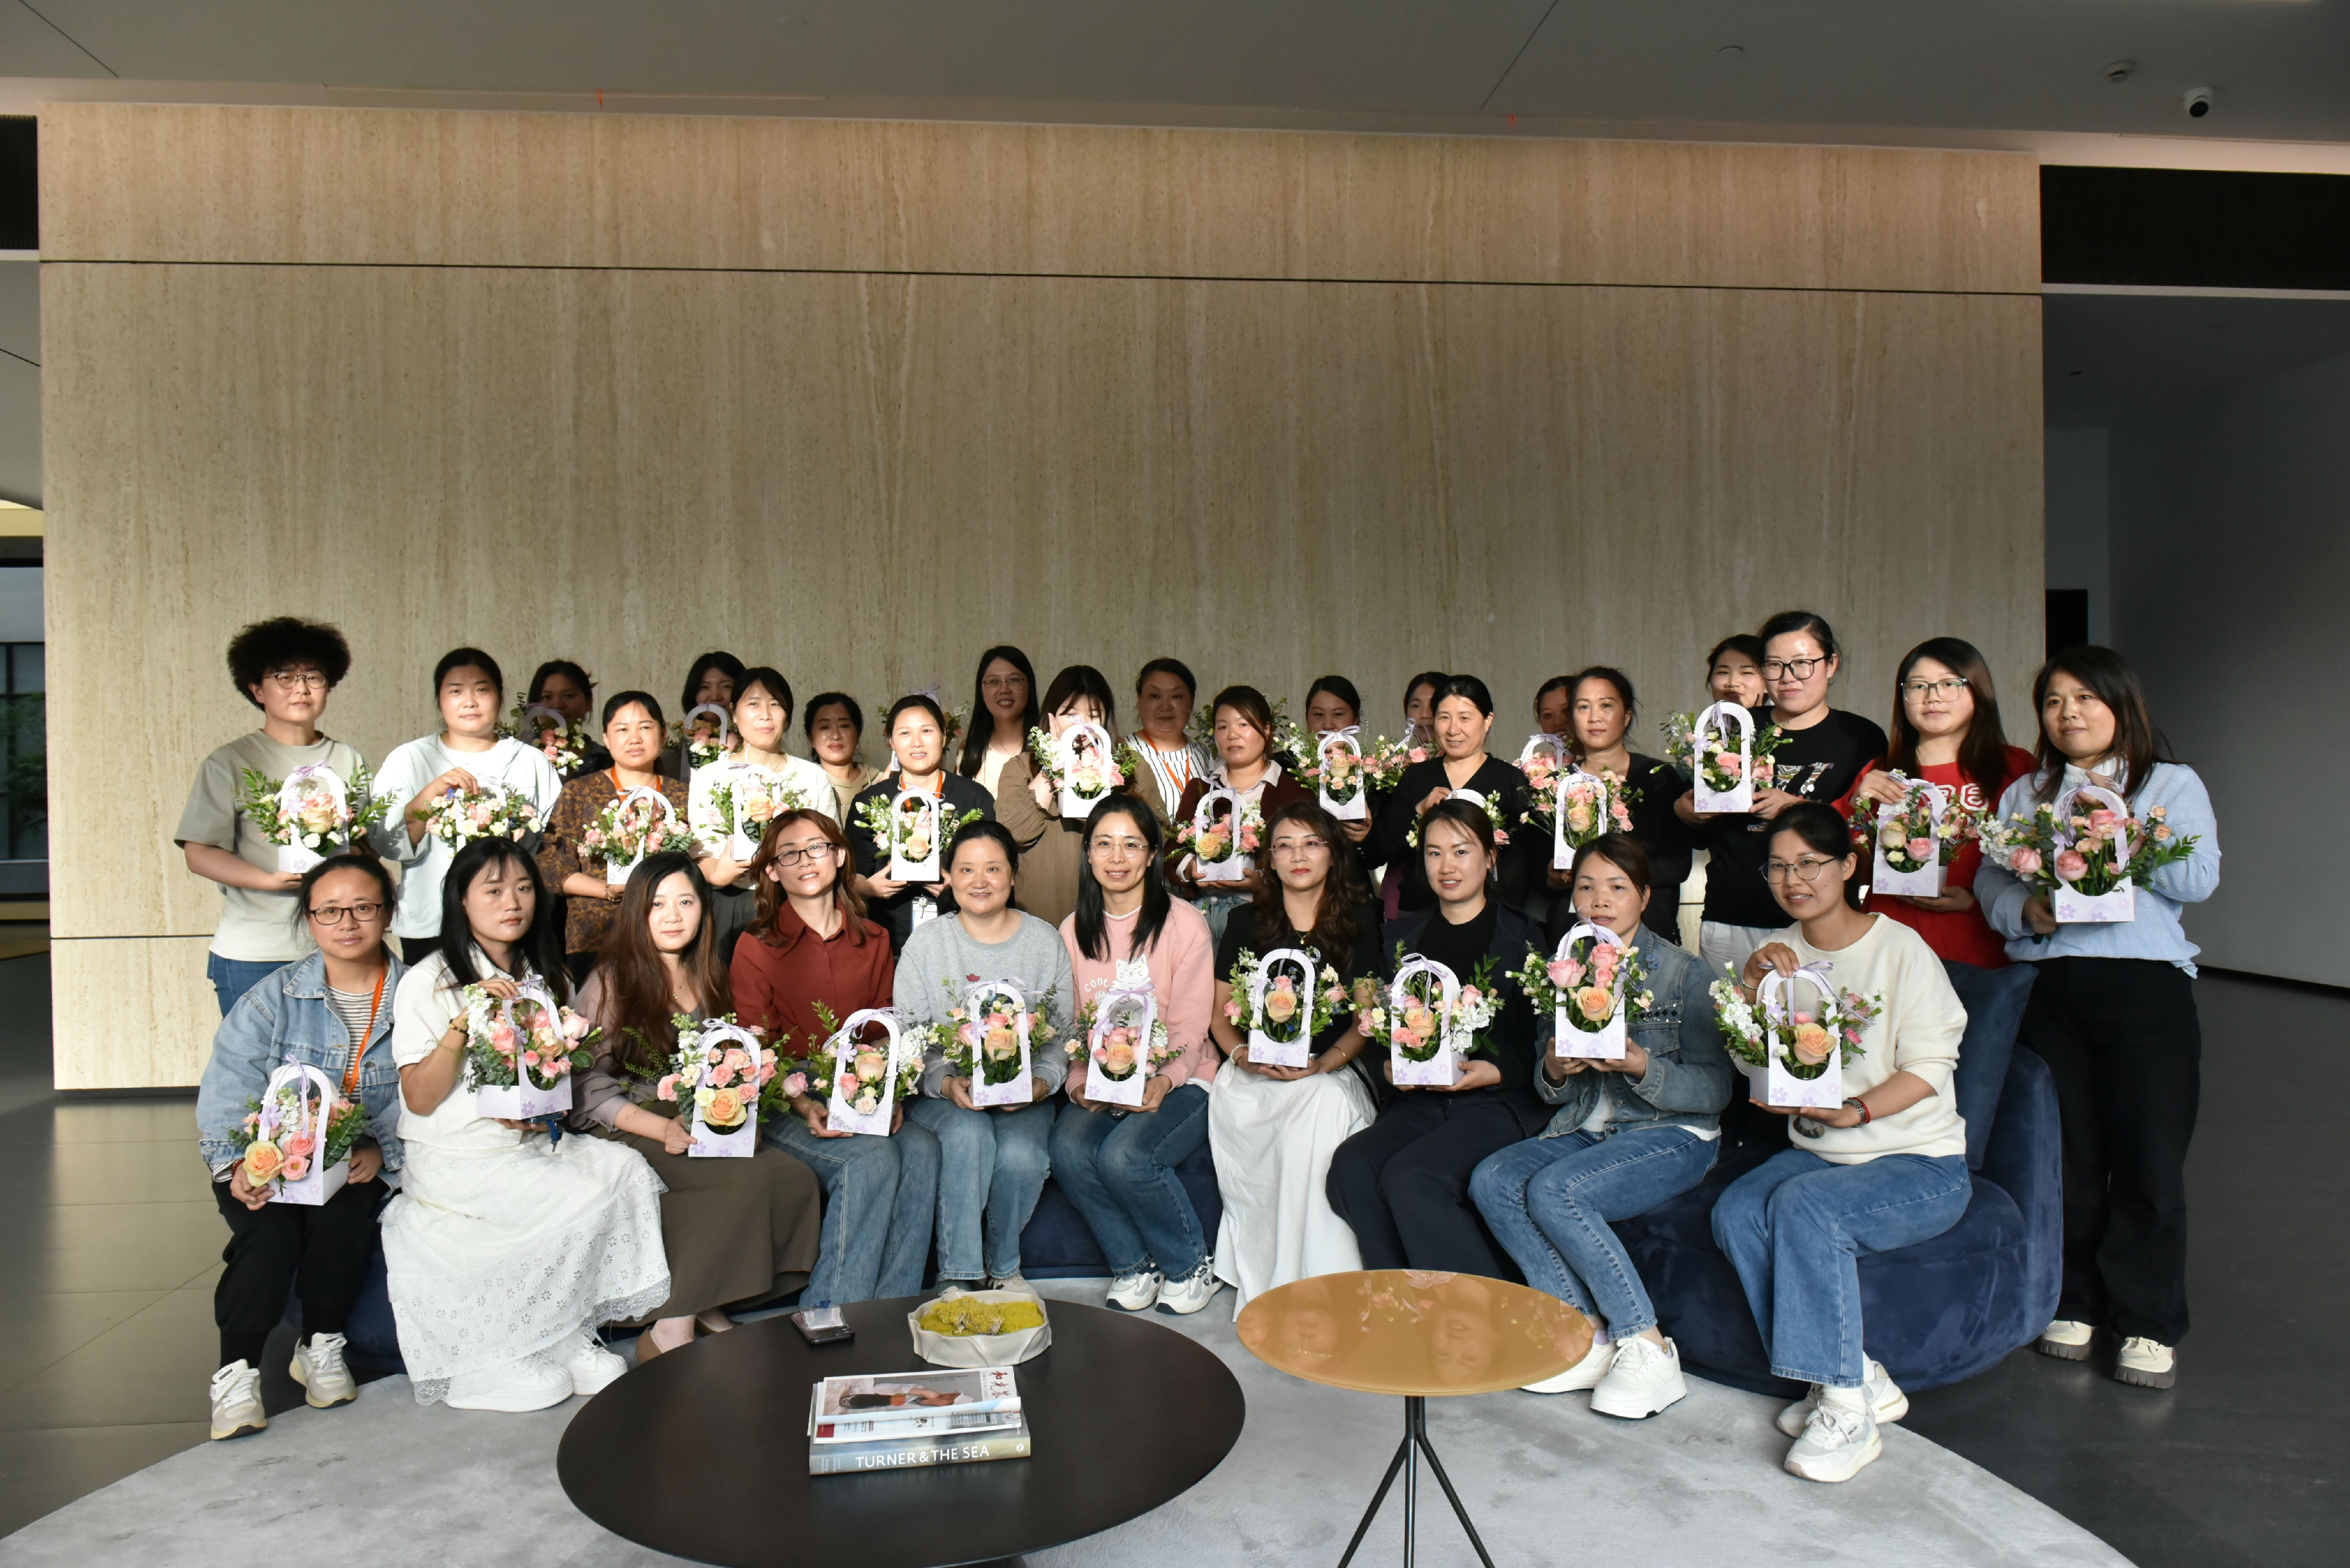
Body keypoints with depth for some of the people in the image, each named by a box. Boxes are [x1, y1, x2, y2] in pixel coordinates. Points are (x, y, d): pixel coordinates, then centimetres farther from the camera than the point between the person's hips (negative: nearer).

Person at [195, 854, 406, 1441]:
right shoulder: (274, 999, 2)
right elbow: (228, 1088, -9)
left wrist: (381, 1148, -25)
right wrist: (240, 1161, -25)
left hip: (362, 1166, 0)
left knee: (343, 1213, -29)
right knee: (269, 1230, -28)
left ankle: (321, 1347, -5)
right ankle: (237, 1370, -12)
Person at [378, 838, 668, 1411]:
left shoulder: (547, 979, 12)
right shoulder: (428, 983, -6)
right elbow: (420, 1100, -11)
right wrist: (463, 1022, -24)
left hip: (535, 1143, 6)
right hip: (456, 1157, -6)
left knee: (628, 1170, -20)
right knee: (584, 1201, -25)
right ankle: (561, 1344, -2)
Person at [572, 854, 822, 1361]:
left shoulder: (708, 980, 18)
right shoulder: (611, 981, 0)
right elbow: (591, 1089, -7)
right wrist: (665, 1130, -22)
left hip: (706, 1130, 6)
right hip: (626, 1133, -6)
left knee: (798, 1180, -24)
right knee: (755, 1178, -31)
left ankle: (707, 1307, -14)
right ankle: (670, 1332, -24)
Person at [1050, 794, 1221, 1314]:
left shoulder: (1184, 924, -4)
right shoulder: (1074, 930, 10)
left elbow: (1190, 1028, -7)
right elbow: (1070, 1024, 8)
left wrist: (1161, 1082, -26)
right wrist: (1079, 1082, -12)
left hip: (1177, 1081, -4)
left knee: (1124, 1155, -30)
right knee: (1069, 1150, -26)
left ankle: (1191, 1267, -3)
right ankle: (1133, 1266, -2)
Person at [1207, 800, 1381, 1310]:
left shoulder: (1358, 923, 10)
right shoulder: (1247, 924, 14)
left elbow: (1367, 1017, 6)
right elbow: (1219, 1011, 14)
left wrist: (1325, 1062, -14)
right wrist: (1242, 1054, -9)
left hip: (1332, 1071, -1)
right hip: (1254, 1073, 1)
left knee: (1324, 1103, -37)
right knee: (1227, 1106, -34)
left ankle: (1314, 1284, -27)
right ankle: (1259, 1287, -25)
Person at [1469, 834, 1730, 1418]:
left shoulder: (1684, 972, -5)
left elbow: (1716, 1089, -9)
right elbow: (1552, 1089, 13)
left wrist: (1643, 1068, -25)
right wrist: (1554, 1072, -11)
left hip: (1673, 1134, -5)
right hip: (1585, 1128, 6)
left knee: (1555, 1191, -30)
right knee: (1492, 1181, -21)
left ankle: (1646, 1348, -15)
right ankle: (1588, 1335, -12)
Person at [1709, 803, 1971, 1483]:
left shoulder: (1901, 949, -7)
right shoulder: (1782, 953, 10)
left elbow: (1928, 1068, -12)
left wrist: (1855, 1111, -28)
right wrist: (1750, 981, -10)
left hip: (1919, 1164, -5)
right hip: (1815, 1152, 5)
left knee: (1803, 1205, -33)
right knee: (1736, 1211, -24)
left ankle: (1845, 1409, -22)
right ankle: (1861, 1380, -13)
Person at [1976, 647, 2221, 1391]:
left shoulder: (2172, 783, 10)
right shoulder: (2024, 794, 18)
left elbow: (2199, 880, -3)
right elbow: (1990, 883, 9)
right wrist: (2026, 911, -11)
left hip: (2144, 985, -2)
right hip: (2048, 987, 2)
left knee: (2149, 1157, -3)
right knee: (2067, 1154, 7)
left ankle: (2147, 1324, 10)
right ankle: (2075, 1302, 21)